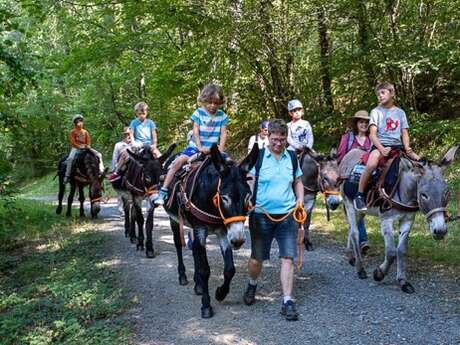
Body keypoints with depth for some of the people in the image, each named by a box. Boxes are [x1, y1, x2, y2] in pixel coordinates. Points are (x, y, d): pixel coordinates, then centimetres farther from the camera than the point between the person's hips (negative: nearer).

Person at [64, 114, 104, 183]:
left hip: (85, 148, 4)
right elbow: (72, 142, -6)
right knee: (70, 158, -32)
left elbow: (88, 141, 13)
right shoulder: (73, 132, 2)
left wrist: (88, 146, -8)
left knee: (98, 154, -10)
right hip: (76, 148, -4)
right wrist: (79, 146, -19)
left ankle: (101, 170, -9)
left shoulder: (85, 132, 13)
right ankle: (67, 176, -30)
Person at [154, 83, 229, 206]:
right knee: (179, 161, -21)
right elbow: (196, 132, -7)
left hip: (213, 149, 2)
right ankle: (163, 191, -18)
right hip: (196, 146, -2)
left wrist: (220, 150, -14)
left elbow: (223, 134, -1)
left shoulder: (222, 116, 2)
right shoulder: (199, 113, -2)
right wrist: (200, 148, -18)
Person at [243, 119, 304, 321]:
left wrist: (300, 198, 2)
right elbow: (249, 182, -2)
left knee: (288, 258, -5)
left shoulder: (292, 158, 8)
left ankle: (287, 301, 2)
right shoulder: (258, 157, -3)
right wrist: (249, 200, -19)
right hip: (262, 215, -2)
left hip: (287, 215, 2)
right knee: (257, 258, 10)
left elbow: (298, 182, 18)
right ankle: (252, 285, 40)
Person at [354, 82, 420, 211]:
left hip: (397, 145, 4)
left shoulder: (400, 112, 15)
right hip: (380, 144, -4)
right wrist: (382, 149, -21)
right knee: (372, 164, -34)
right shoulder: (376, 111, 5)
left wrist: (407, 149, -8)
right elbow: (372, 134, -5)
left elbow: (405, 133, 11)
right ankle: (359, 196, -20)